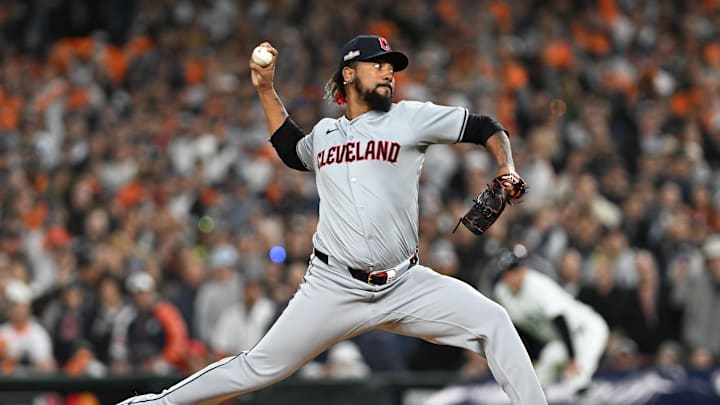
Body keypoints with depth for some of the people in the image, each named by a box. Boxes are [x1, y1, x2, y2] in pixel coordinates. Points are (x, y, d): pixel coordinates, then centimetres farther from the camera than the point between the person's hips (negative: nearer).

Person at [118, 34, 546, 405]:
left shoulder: (409, 118, 5)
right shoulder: (326, 132, 15)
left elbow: (486, 128, 6)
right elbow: (293, 151, 38)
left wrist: (508, 172, -12)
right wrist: (266, 91, 30)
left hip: (405, 286, -1)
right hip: (334, 288, 1)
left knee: (491, 321, -18)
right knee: (261, 367, -3)